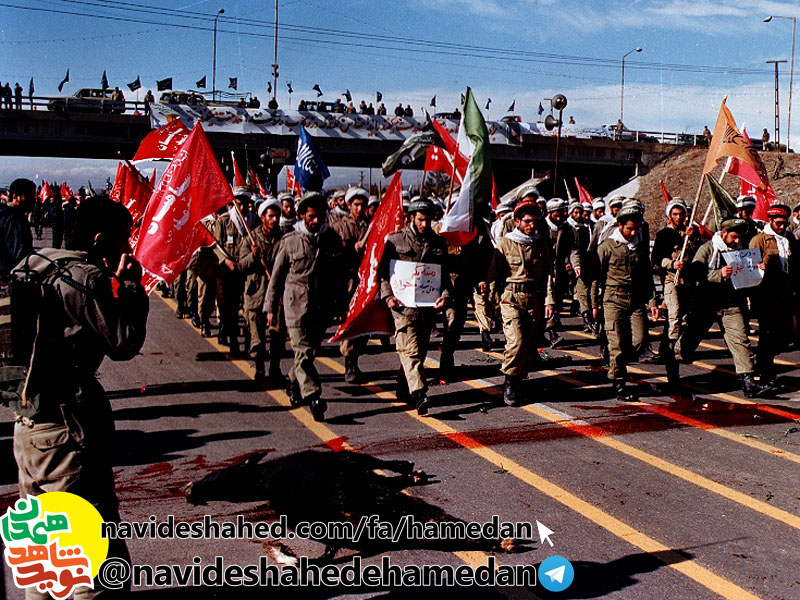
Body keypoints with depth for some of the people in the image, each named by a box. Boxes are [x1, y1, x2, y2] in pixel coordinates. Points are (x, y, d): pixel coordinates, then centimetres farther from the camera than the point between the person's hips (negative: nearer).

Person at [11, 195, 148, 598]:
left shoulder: (36, 266, 11)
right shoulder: (87, 279, -16)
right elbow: (125, 342, -14)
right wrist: (131, 286, -5)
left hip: (26, 419, 9)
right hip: (66, 428, -9)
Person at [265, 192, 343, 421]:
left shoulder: (333, 239, 5)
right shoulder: (290, 242, -2)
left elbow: (340, 275, 15)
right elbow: (276, 277, 5)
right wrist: (271, 308, 5)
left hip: (323, 307, 3)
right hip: (296, 305, -3)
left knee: (310, 350, 14)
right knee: (303, 353, -10)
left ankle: (294, 383, 37)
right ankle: (314, 396, -14)